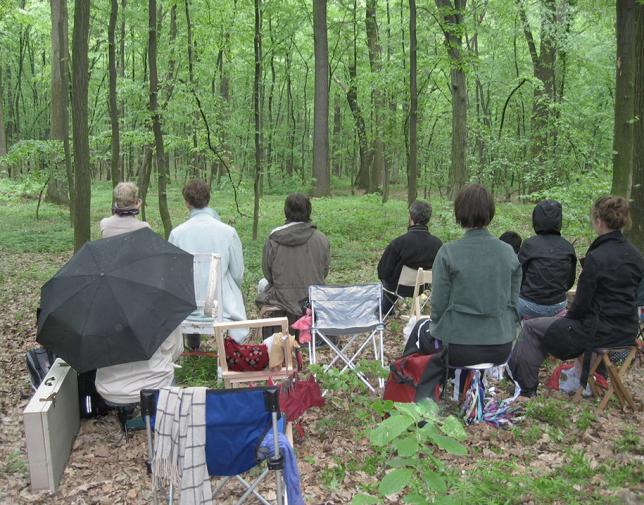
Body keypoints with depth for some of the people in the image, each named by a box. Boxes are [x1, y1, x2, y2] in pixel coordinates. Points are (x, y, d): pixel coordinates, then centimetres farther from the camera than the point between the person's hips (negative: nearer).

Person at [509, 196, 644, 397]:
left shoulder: (596, 257, -21)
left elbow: (581, 304, -17)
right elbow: (627, 296, 13)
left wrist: (567, 317, 6)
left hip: (600, 334, -8)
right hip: (627, 332, 8)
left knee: (530, 328, 6)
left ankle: (527, 389, 14)